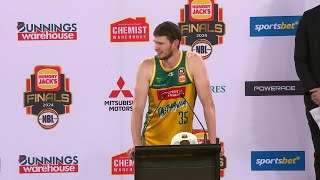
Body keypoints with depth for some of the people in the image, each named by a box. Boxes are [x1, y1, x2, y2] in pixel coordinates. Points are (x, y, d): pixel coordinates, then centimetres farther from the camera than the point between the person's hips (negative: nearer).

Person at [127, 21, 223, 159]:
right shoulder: (147, 67, -8)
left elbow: (208, 103, -11)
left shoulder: (193, 62, -9)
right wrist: (137, 145, -24)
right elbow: (138, 107, -12)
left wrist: (212, 142, -16)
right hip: (152, 141, 0)